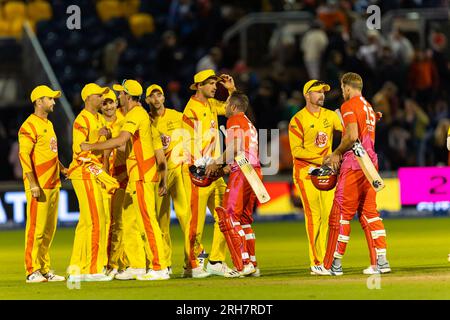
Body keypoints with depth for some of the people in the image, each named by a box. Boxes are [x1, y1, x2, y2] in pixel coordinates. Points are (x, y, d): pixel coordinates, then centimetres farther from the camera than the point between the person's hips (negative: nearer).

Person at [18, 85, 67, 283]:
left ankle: (44, 270, 15)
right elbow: (24, 155, -16)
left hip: (53, 185, 9)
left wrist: (62, 169, 14)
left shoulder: (48, 124, 19)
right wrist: (33, 183, -21)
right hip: (39, 186, -9)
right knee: (36, 228, -8)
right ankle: (32, 271, -7)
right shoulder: (30, 126, -10)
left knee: (49, 230, 10)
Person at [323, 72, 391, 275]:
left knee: (341, 212, -3)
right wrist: (340, 156, 18)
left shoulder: (349, 106, -7)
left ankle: (334, 264, -1)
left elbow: (352, 136, -19)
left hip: (354, 164, -8)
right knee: (369, 211, 9)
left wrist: (336, 153, -5)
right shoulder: (368, 107, 20)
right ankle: (381, 260, 1)